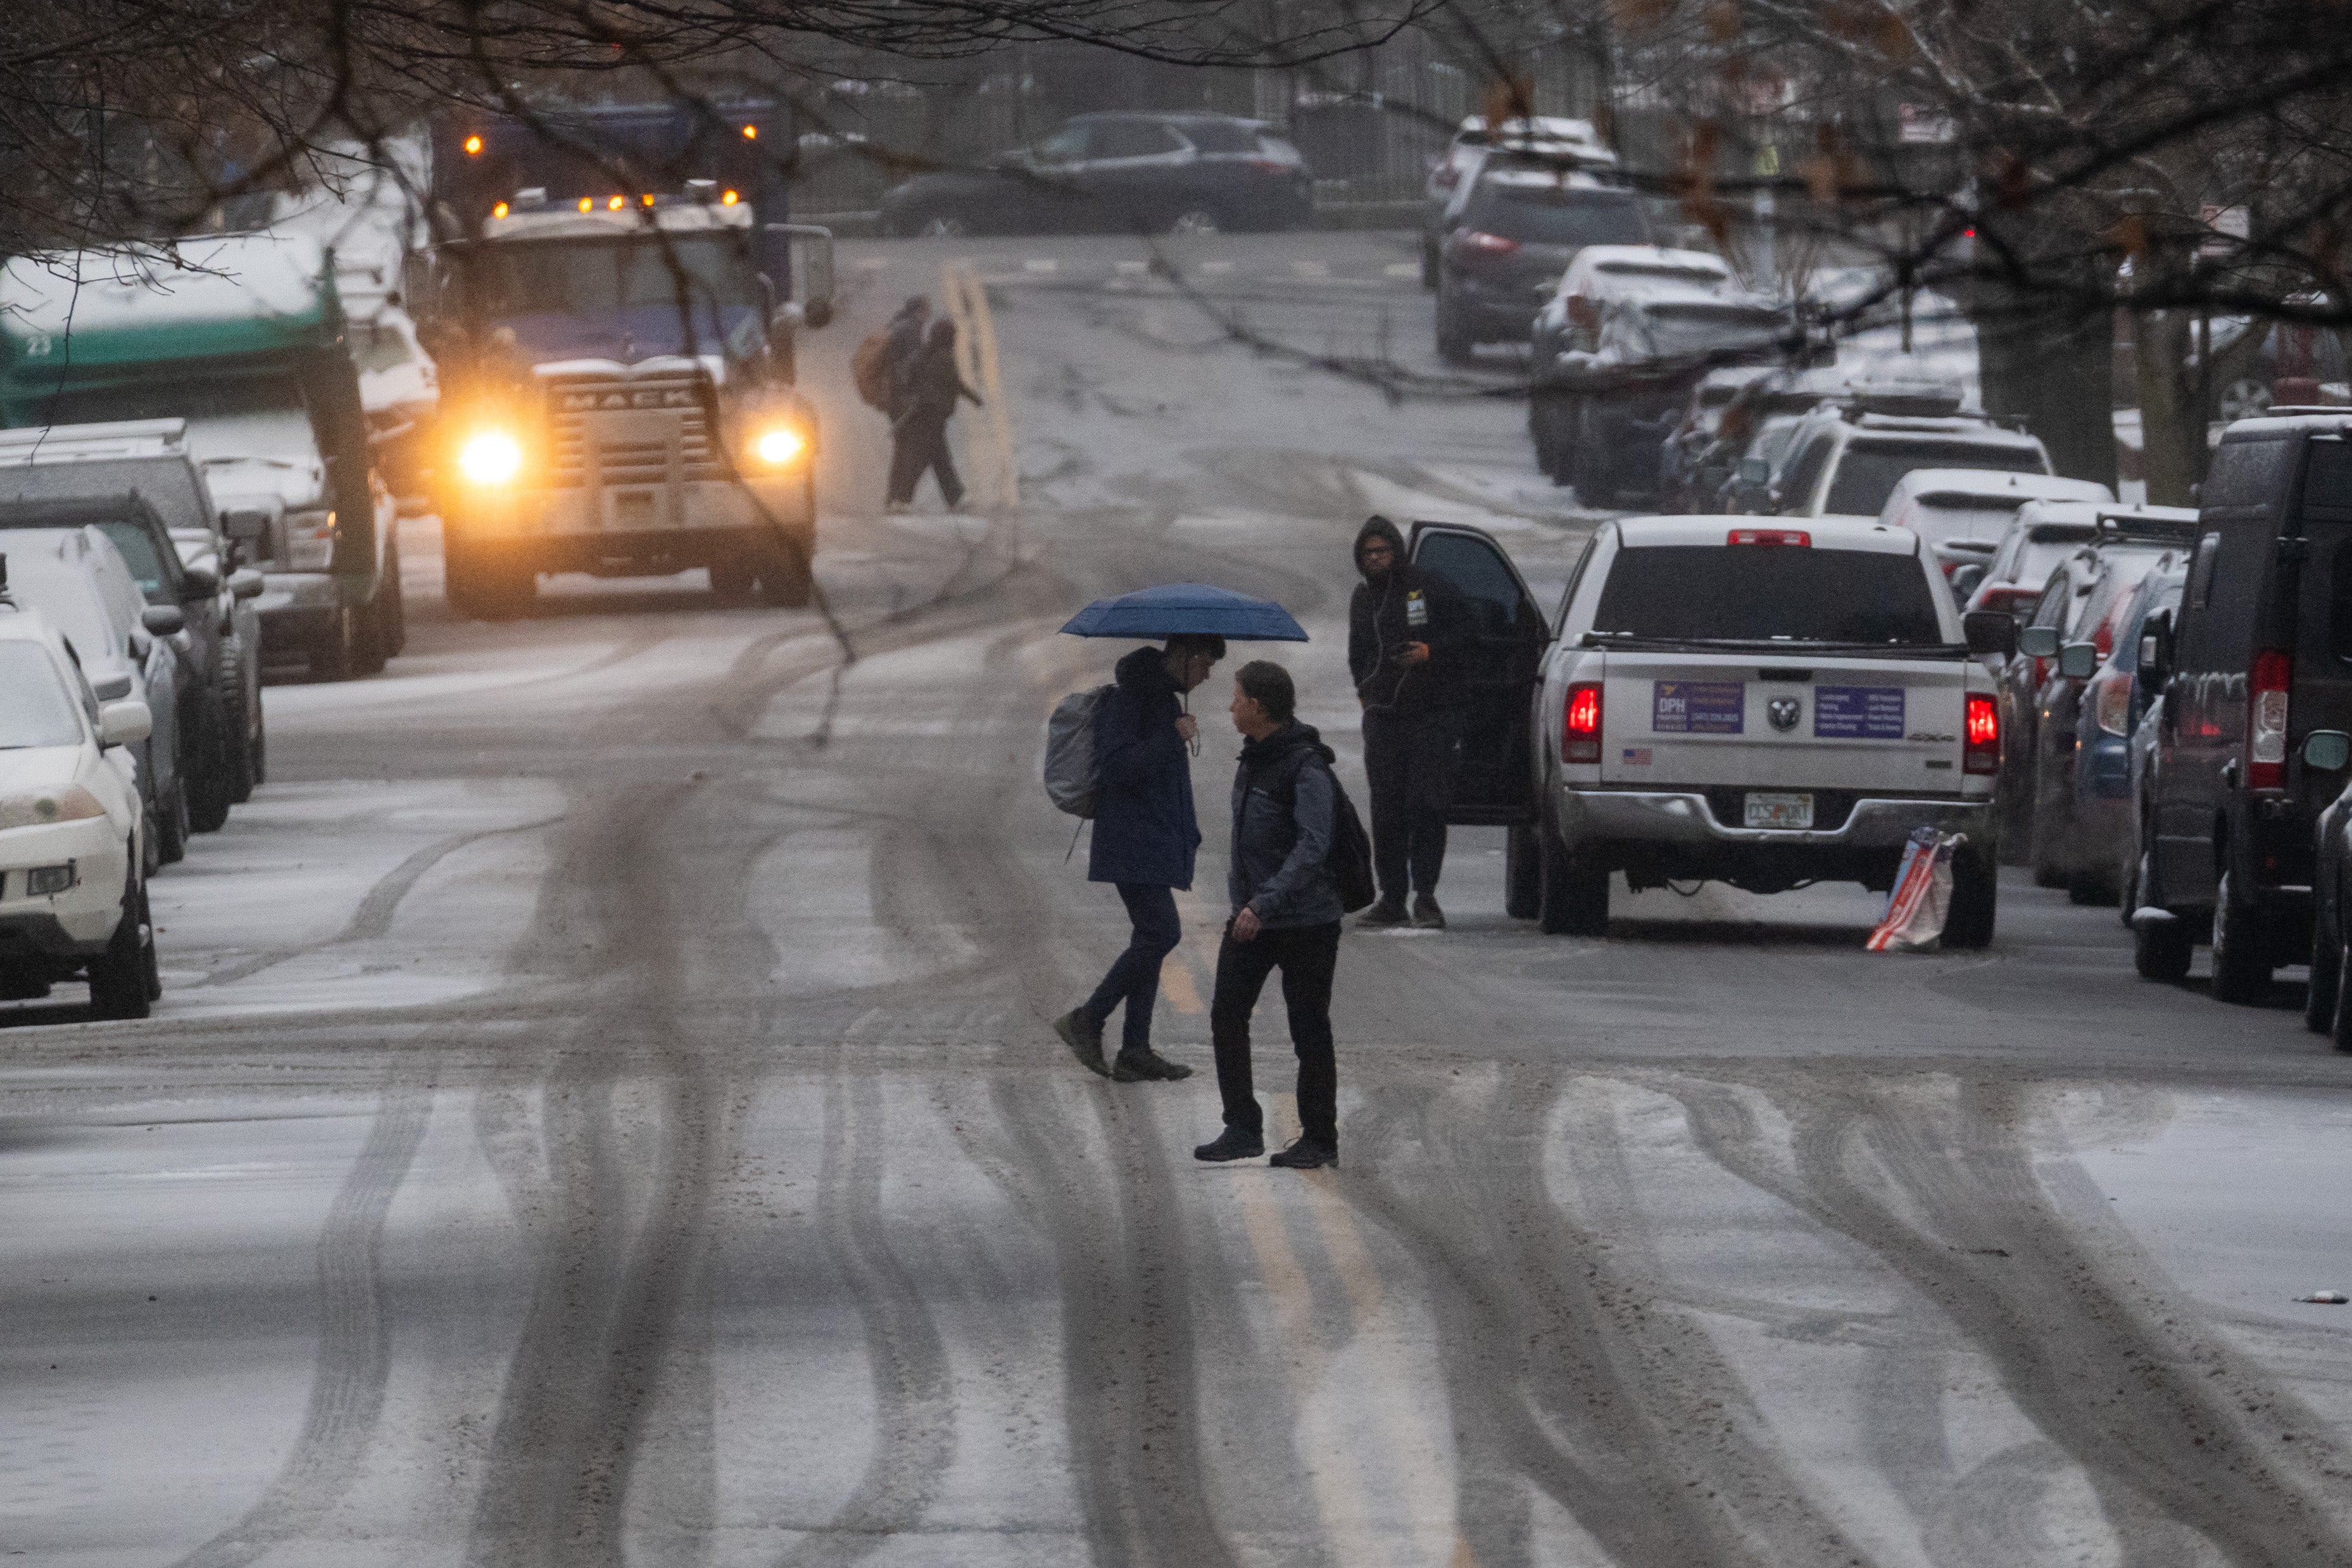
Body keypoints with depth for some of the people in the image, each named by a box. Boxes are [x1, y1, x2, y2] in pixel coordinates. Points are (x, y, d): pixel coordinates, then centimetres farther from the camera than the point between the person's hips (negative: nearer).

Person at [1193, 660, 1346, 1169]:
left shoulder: (1306, 769, -18)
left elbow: (1311, 845, -26)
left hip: (1305, 919, -8)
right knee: (1227, 1016, -1)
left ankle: (1319, 1140, 10)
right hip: (1252, 916, 8)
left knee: (1310, 1031, 1)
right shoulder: (1253, 760, 10)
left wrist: (1264, 903, -32)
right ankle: (1242, 1129, 3)